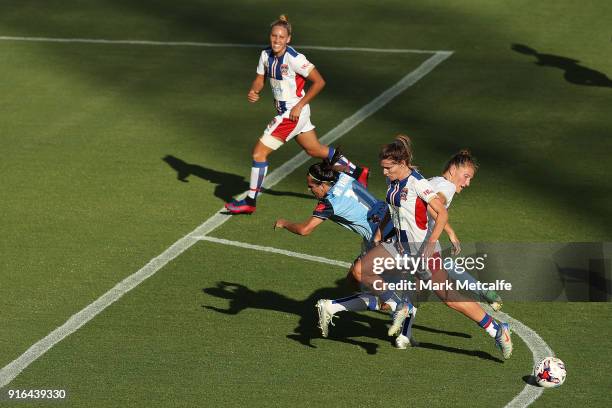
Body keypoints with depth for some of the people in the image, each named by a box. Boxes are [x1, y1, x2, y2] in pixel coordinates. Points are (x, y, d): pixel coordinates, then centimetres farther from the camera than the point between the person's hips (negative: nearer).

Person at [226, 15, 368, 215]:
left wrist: (300, 105, -20)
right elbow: (259, 80, 9)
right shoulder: (266, 55, -1)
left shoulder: (294, 58, -23)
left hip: (293, 113, -9)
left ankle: (250, 202, 5)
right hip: (283, 111, 9)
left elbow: (319, 82, -19)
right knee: (315, 150, 23)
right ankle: (357, 172, 38)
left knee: (259, 152, -7)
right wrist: (252, 92, -14)